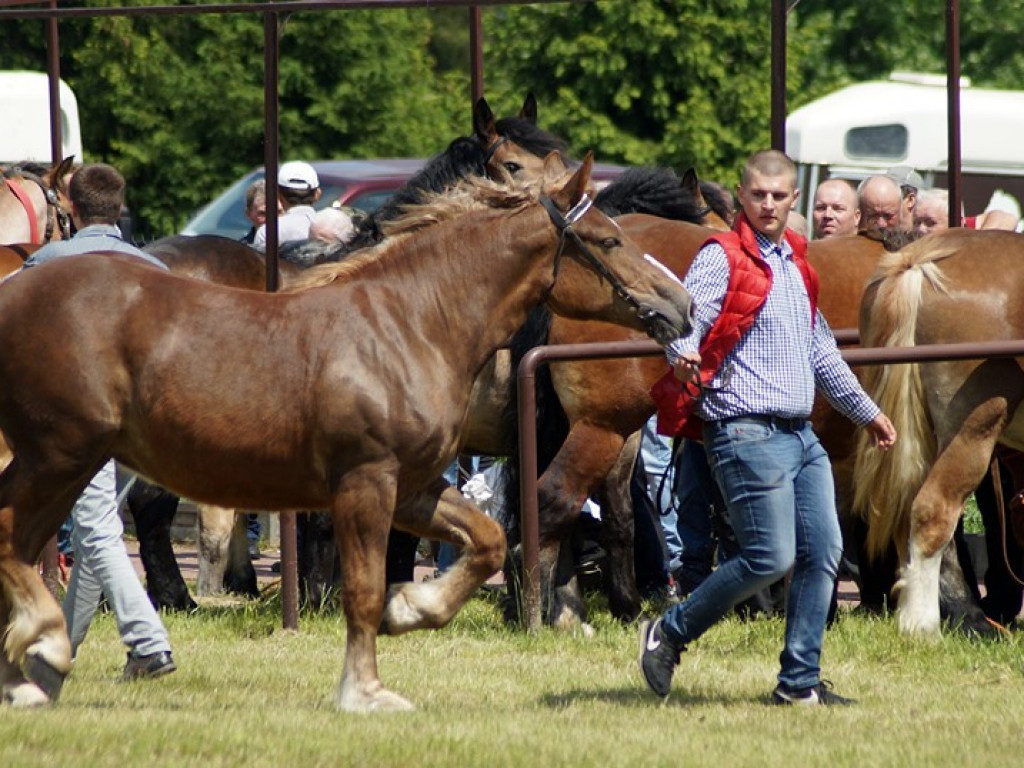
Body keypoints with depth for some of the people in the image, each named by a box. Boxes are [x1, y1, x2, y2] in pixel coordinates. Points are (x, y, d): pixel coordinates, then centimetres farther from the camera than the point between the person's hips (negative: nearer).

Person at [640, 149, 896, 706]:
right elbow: (688, 316, -21)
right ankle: (668, 634, 3)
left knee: (823, 552, 2)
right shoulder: (722, 258, -6)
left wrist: (866, 411, 36)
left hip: (801, 434, 8)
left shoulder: (794, 263, 19)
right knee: (771, 557, -13)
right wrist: (683, 354, -45)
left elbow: (821, 351, 29)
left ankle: (800, 680, 8)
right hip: (748, 433, -8)